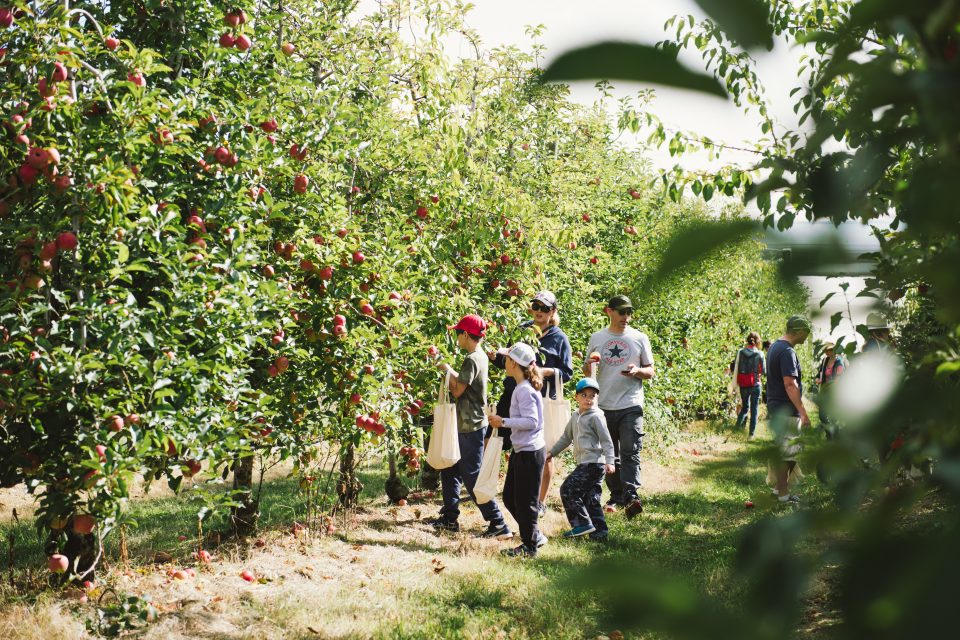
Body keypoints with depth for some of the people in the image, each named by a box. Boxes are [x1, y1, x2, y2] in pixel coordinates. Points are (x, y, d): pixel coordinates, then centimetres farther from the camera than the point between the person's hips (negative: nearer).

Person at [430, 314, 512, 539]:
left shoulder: (471, 360, -19)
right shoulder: (481, 356, 10)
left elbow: (458, 390, -19)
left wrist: (447, 370, -8)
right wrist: (450, 370, 12)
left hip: (470, 427, -10)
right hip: (469, 425, 10)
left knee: (472, 478, -7)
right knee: (449, 469, 18)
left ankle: (498, 524, -6)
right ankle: (450, 518, 25)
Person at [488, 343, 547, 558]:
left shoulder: (524, 390, -19)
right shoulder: (524, 387, 10)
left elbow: (531, 421, -25)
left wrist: (503, 422, -21)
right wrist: (502, 421, 11)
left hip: (530, 452, -10)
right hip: (521, 451, 10)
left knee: (525, 500, 0)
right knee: (509, 496, 16)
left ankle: (530, 546, 11)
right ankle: (534, 536, 26)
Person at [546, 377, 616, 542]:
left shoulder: (596, 417, -8)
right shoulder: (575, 416, 18)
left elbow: (606, 441, -12)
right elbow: (566, 437, 28)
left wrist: (609, 461, -20)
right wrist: (552, 452, 28)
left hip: (594, 463, -9)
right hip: (585, 464, 9)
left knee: (567, 490, -11)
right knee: (591, 498, 7)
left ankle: (583, 524, -6)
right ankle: (599, 532, 9)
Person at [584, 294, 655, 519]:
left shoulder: (639, 338, 4)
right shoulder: (597, 338, 9)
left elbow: (650, 372, 8)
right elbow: (587, 372, 15)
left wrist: (637, 371, -14)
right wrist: (589, 364, -8)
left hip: (631, 406, -3)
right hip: (604, 406, 3)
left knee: (630, 453, -13)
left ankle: (631, 496, -20)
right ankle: (616, 496, 19)